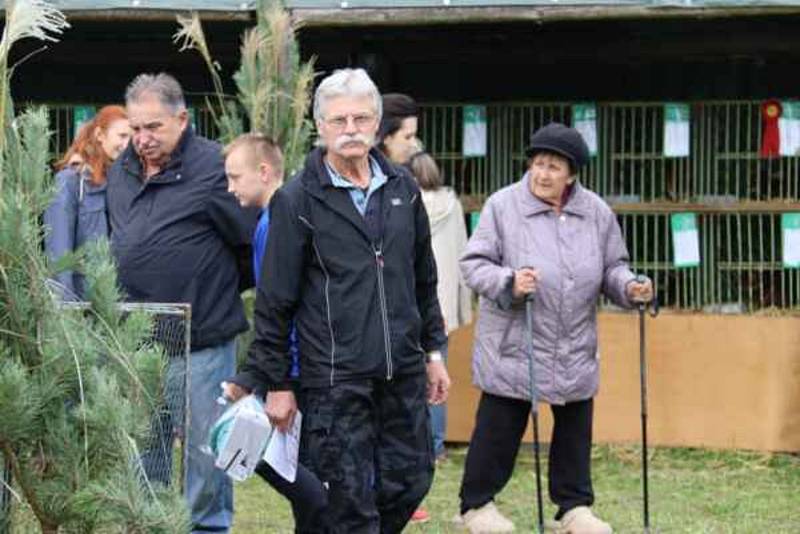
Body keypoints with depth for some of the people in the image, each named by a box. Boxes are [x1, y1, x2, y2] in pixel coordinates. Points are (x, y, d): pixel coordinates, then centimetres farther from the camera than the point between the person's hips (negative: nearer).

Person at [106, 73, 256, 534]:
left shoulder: (214, 167, -11)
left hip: (202, 340, -6)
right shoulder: (123, 171, 11)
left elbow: (255, 242, -7)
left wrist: (220, 290, 6)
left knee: (205, 449, 0)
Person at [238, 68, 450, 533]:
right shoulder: (297, 201, -5)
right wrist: (277, 384, -4)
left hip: (403, 372, 5)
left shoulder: (402, 190, 10)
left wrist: (434, 352, 17)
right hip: (335, 379, -5)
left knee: (411, 482, 7)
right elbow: (276, 300, -3)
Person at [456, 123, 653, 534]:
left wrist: (628, 287, -8)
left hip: (576, 352, 4)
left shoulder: (596, 213, 4)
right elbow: (474, 264, -7)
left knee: (575, 431, 10)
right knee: (498, 429, 2)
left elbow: (611, 267, 14)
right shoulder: (503, 206, -7)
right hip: (512, 347, -4)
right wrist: (508, 283, -25)